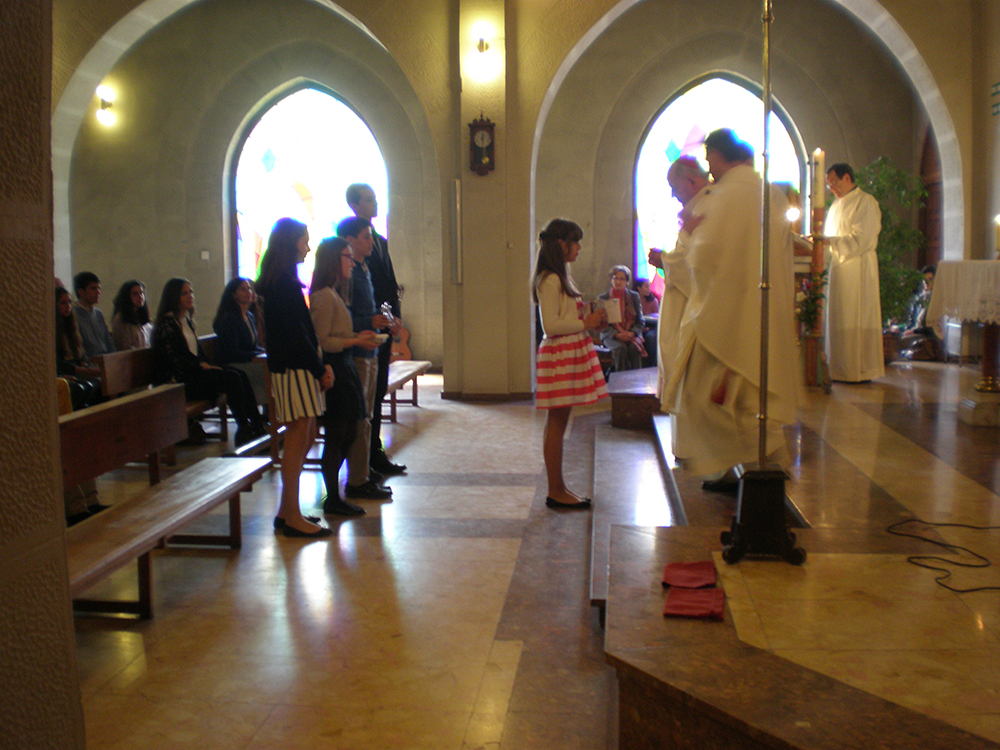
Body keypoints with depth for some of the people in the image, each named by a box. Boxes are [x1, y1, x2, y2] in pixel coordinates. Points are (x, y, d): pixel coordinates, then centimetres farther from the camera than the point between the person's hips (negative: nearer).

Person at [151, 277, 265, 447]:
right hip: (179, 381, -9)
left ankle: (257, 426, -16)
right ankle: (244, 431, -19)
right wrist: (201, 365, -14)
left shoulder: (186, 320, 19)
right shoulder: (166, 324, -9)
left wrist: (206, 365, 3)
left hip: (195, 371, 9)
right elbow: (174, 358, -16)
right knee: (233, 378, -23)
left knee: (240, 376, -11)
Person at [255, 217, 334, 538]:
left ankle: (287, 511, 20)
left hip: (293, 367, 10)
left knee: (302, 439, 13)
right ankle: (292, 517, 1)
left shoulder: (280, 281, 17)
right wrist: (320, 368, -11)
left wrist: (319, 365, 9)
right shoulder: (284, 283, -14)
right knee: (297, 440, -6)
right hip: (294, 369, -10)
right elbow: (296, 332, -17)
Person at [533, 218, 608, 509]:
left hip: (571, 352, 10)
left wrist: (591, 321, 11)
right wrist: (586, 323, -15)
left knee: (559, 422, 12)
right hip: (559, 355, -10)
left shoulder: (560, 277, 19)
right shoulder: (550, 280, -14)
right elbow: (551, 325, -20)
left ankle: (559, 487, 17)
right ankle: (555, 492, 0)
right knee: (557, 423, -5)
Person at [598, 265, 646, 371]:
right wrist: (617, 335, -18)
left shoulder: (634, 296, 10)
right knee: (621, 348, -33)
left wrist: (632, 333, -14)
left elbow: (640, 321, 7)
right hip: (611, 336, -1)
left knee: (634, 347, -32)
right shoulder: (603, 298, 5)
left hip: (631, 334, 1)